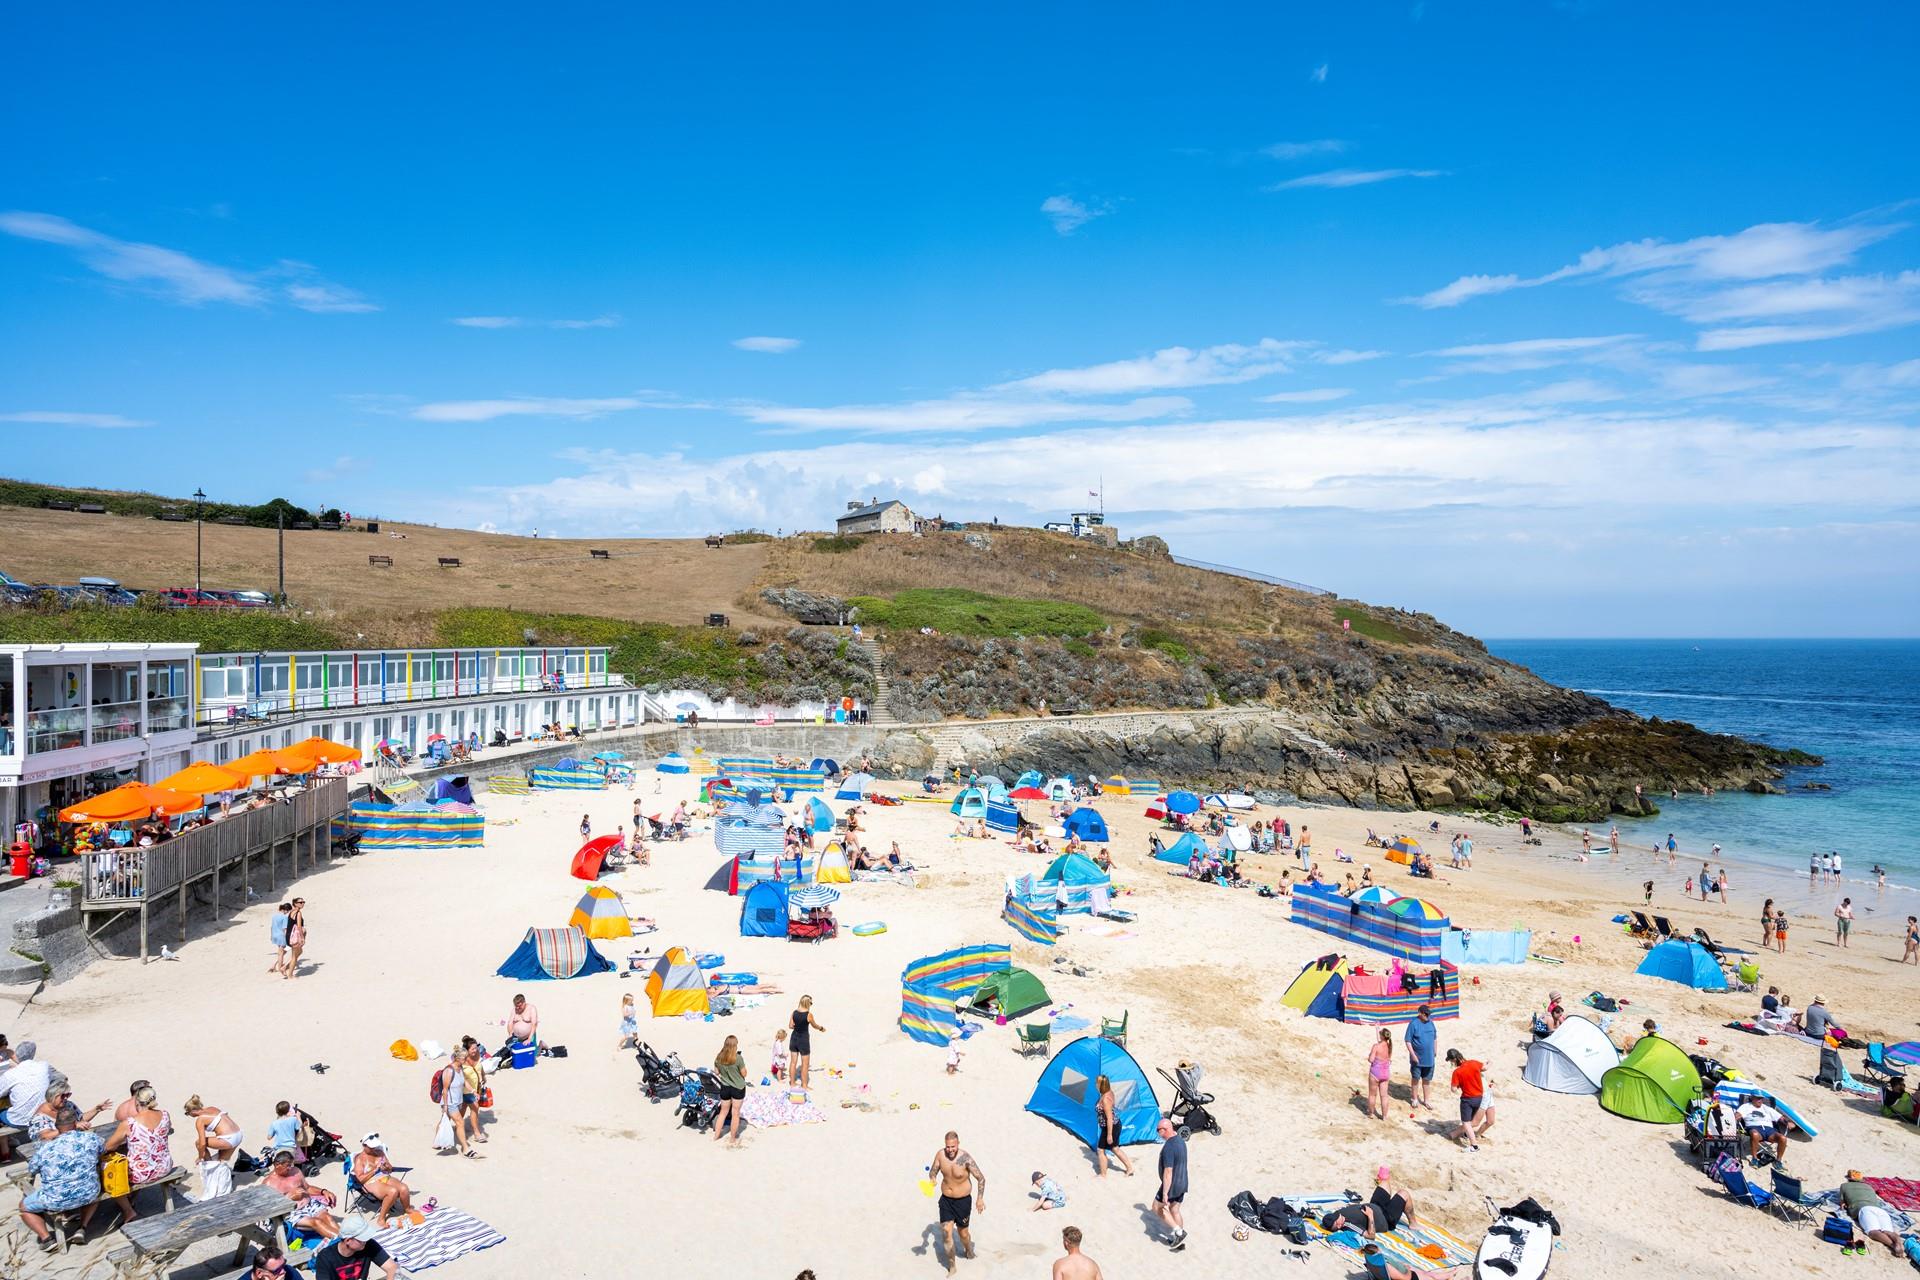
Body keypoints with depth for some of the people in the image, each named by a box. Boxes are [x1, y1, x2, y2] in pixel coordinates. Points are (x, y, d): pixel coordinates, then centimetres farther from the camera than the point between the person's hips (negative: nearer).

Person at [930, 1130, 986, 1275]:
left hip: (963, 1201, -3)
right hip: (945, 1200, 3)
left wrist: (980, 1198, -17)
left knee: (963, 1232, 13)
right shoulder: (940, 1154, -13)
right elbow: (933, 1172, 3)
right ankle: (951, 1267, 10)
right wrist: (932, 1180, -19)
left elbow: (981, 1178, -14)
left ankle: (969, 1252, 47)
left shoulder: (966, 1159, -24)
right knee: (946, 1233, -7)